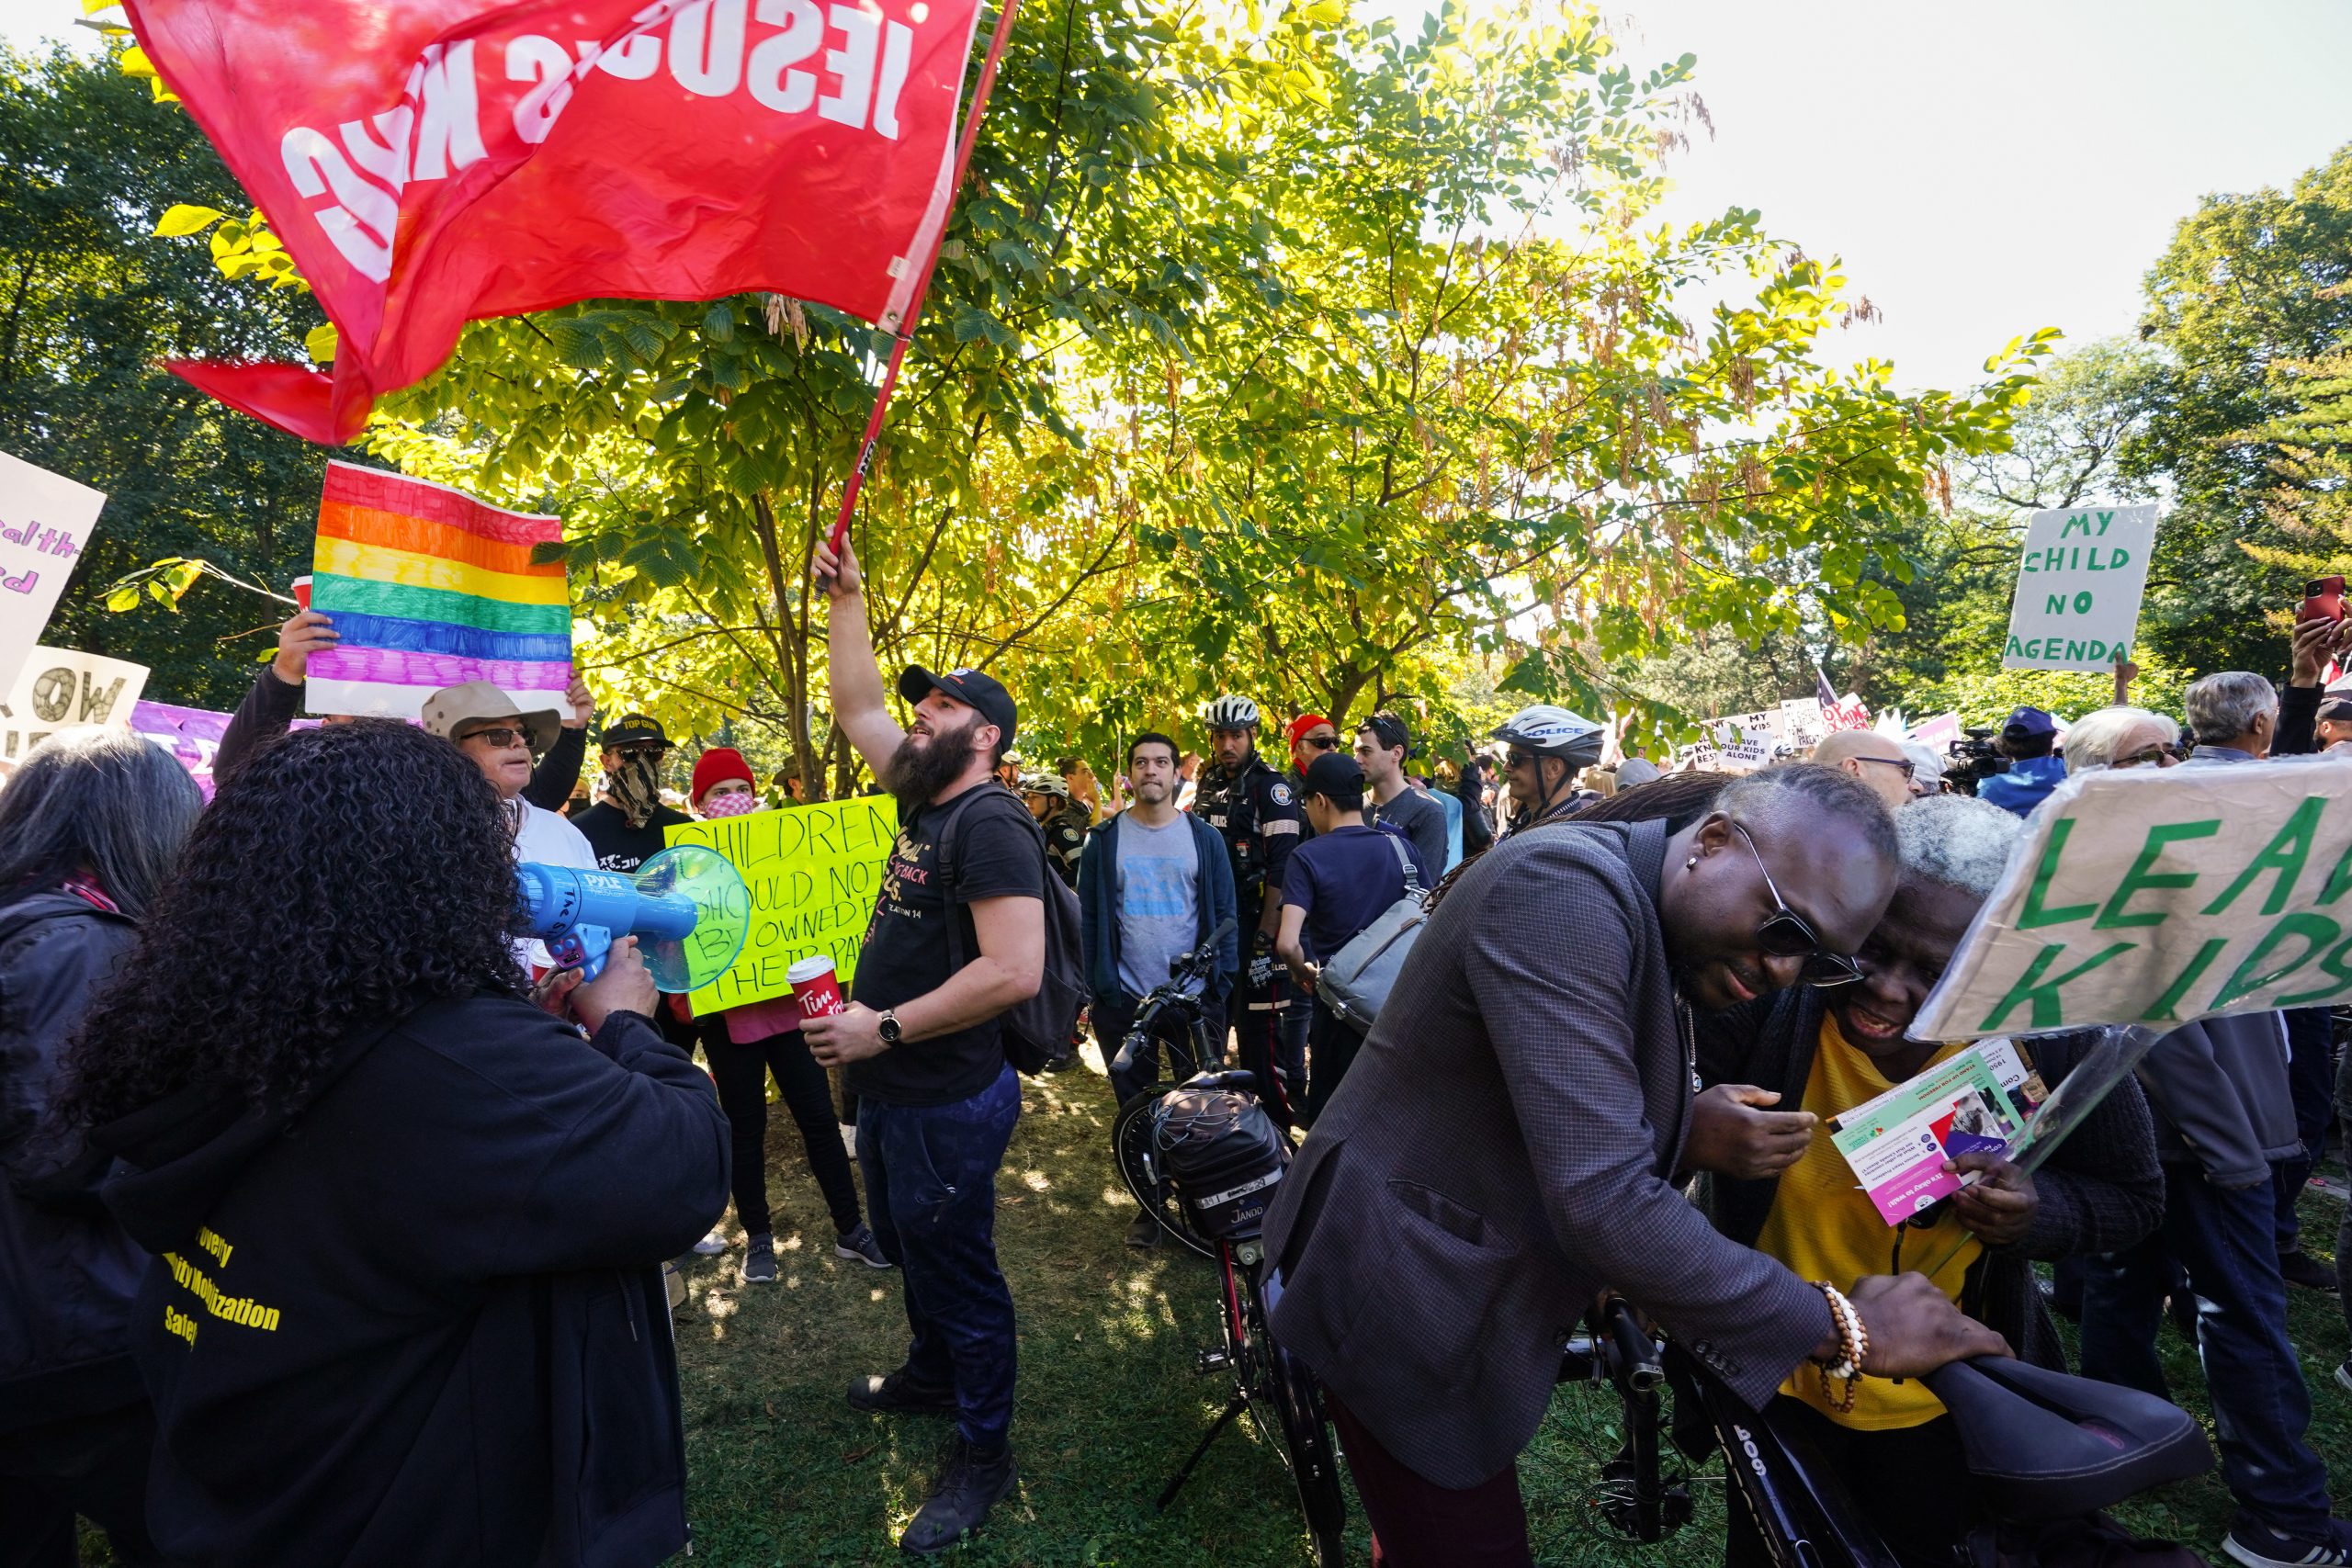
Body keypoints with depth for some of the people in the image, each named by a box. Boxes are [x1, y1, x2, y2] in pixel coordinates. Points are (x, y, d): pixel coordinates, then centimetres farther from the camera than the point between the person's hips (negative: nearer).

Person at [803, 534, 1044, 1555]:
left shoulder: (990, 822, -22)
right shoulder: (923, 798, 5)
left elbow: (1014, 972, -32)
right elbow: (856, 710, 18)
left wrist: (885, 1027, -27)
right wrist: (846, 601, 12)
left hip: (946, 1103, -9)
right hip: (890, 1091, 9)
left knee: (956, 1273, 7)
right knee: (909, 1251, 27)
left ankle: (984, 1452, 26)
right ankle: (931, 1374, 50)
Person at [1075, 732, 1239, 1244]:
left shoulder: (1204, 838, 3)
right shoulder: (1105, 839, 4)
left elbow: (1224, 913, 4)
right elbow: (1088, 915, 4)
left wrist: (1222, 981, -3)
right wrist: (1094, 983, -2)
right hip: (1125, 998, 1)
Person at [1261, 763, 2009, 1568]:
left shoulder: (1660, 931, 5)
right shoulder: (1566, 886, -26)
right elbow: (1602, 1202, -32)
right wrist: (1840, 1326, -23)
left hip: (1472, 1303, 9)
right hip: (1411, 1309, -9)